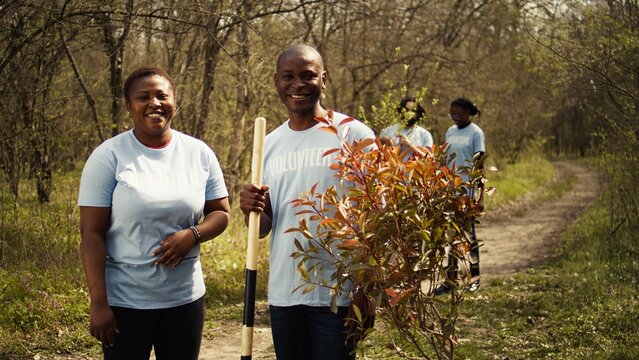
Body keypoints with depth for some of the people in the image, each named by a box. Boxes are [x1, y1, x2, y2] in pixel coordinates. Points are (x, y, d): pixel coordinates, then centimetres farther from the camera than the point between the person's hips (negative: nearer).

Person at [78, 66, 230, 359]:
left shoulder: (199, 153, 2)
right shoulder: (108, 156, -8)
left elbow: (221, 213, 7)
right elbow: (92, 234, -9)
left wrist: (193, 235, -14)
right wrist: (99, 304, -13)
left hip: (185, 299, 3)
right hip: (124, 302, -3)